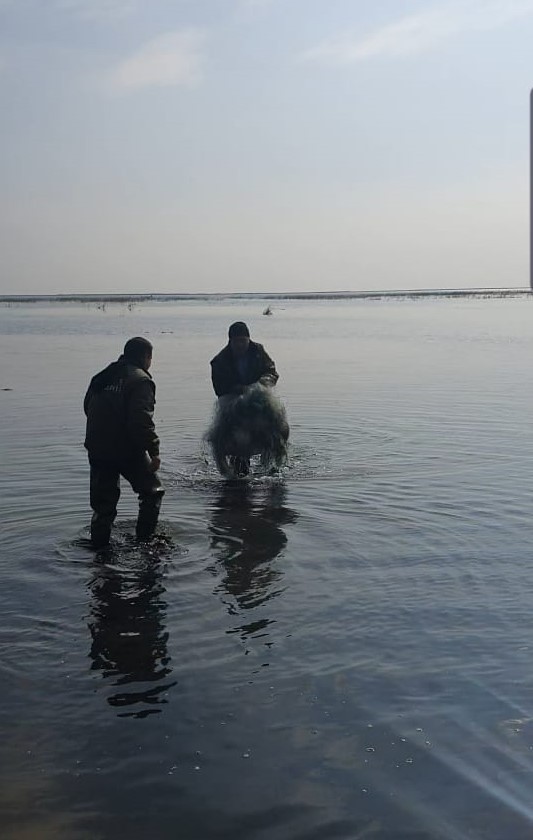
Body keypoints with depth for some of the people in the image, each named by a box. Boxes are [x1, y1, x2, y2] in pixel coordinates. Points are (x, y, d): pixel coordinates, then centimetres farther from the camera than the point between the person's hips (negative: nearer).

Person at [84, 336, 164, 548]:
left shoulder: (102, 377, 14)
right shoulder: (140, 380, -11)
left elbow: (88, 408, 20)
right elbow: (142, 421, -21)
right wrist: (154, 451, -18)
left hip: (97, 450, 6)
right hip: (127, 450, -6)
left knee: (103, 502, 13)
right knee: (152, 491, 14)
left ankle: (98, 546, 13)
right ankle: (144, 539, 10)